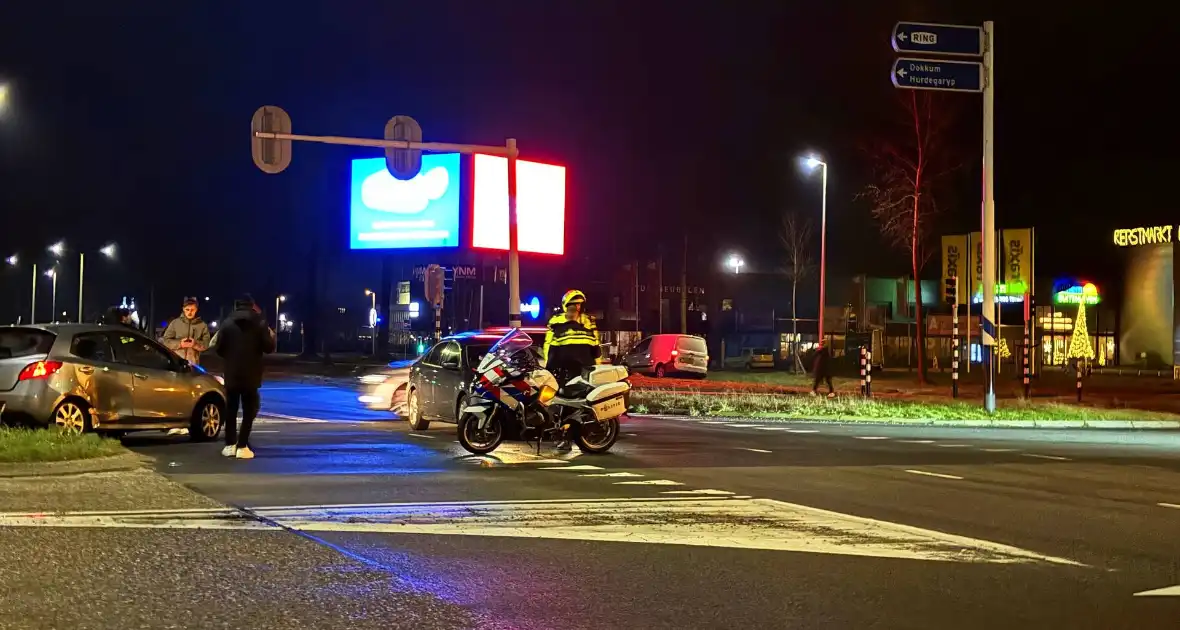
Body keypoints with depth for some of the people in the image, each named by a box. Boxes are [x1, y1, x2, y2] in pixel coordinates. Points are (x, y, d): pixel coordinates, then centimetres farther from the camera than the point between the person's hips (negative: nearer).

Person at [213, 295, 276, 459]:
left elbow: (218, 349, -1)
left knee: (231, 409, 13)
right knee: (249, 410, 4)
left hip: (232, 373, 2)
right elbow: (269, 348, -6)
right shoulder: (260, 323, -4)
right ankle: (242, 446, -3)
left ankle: (230, 445, 12)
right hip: (251, 374, -2)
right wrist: (271, 336, 15)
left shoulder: (227, 323, 0)